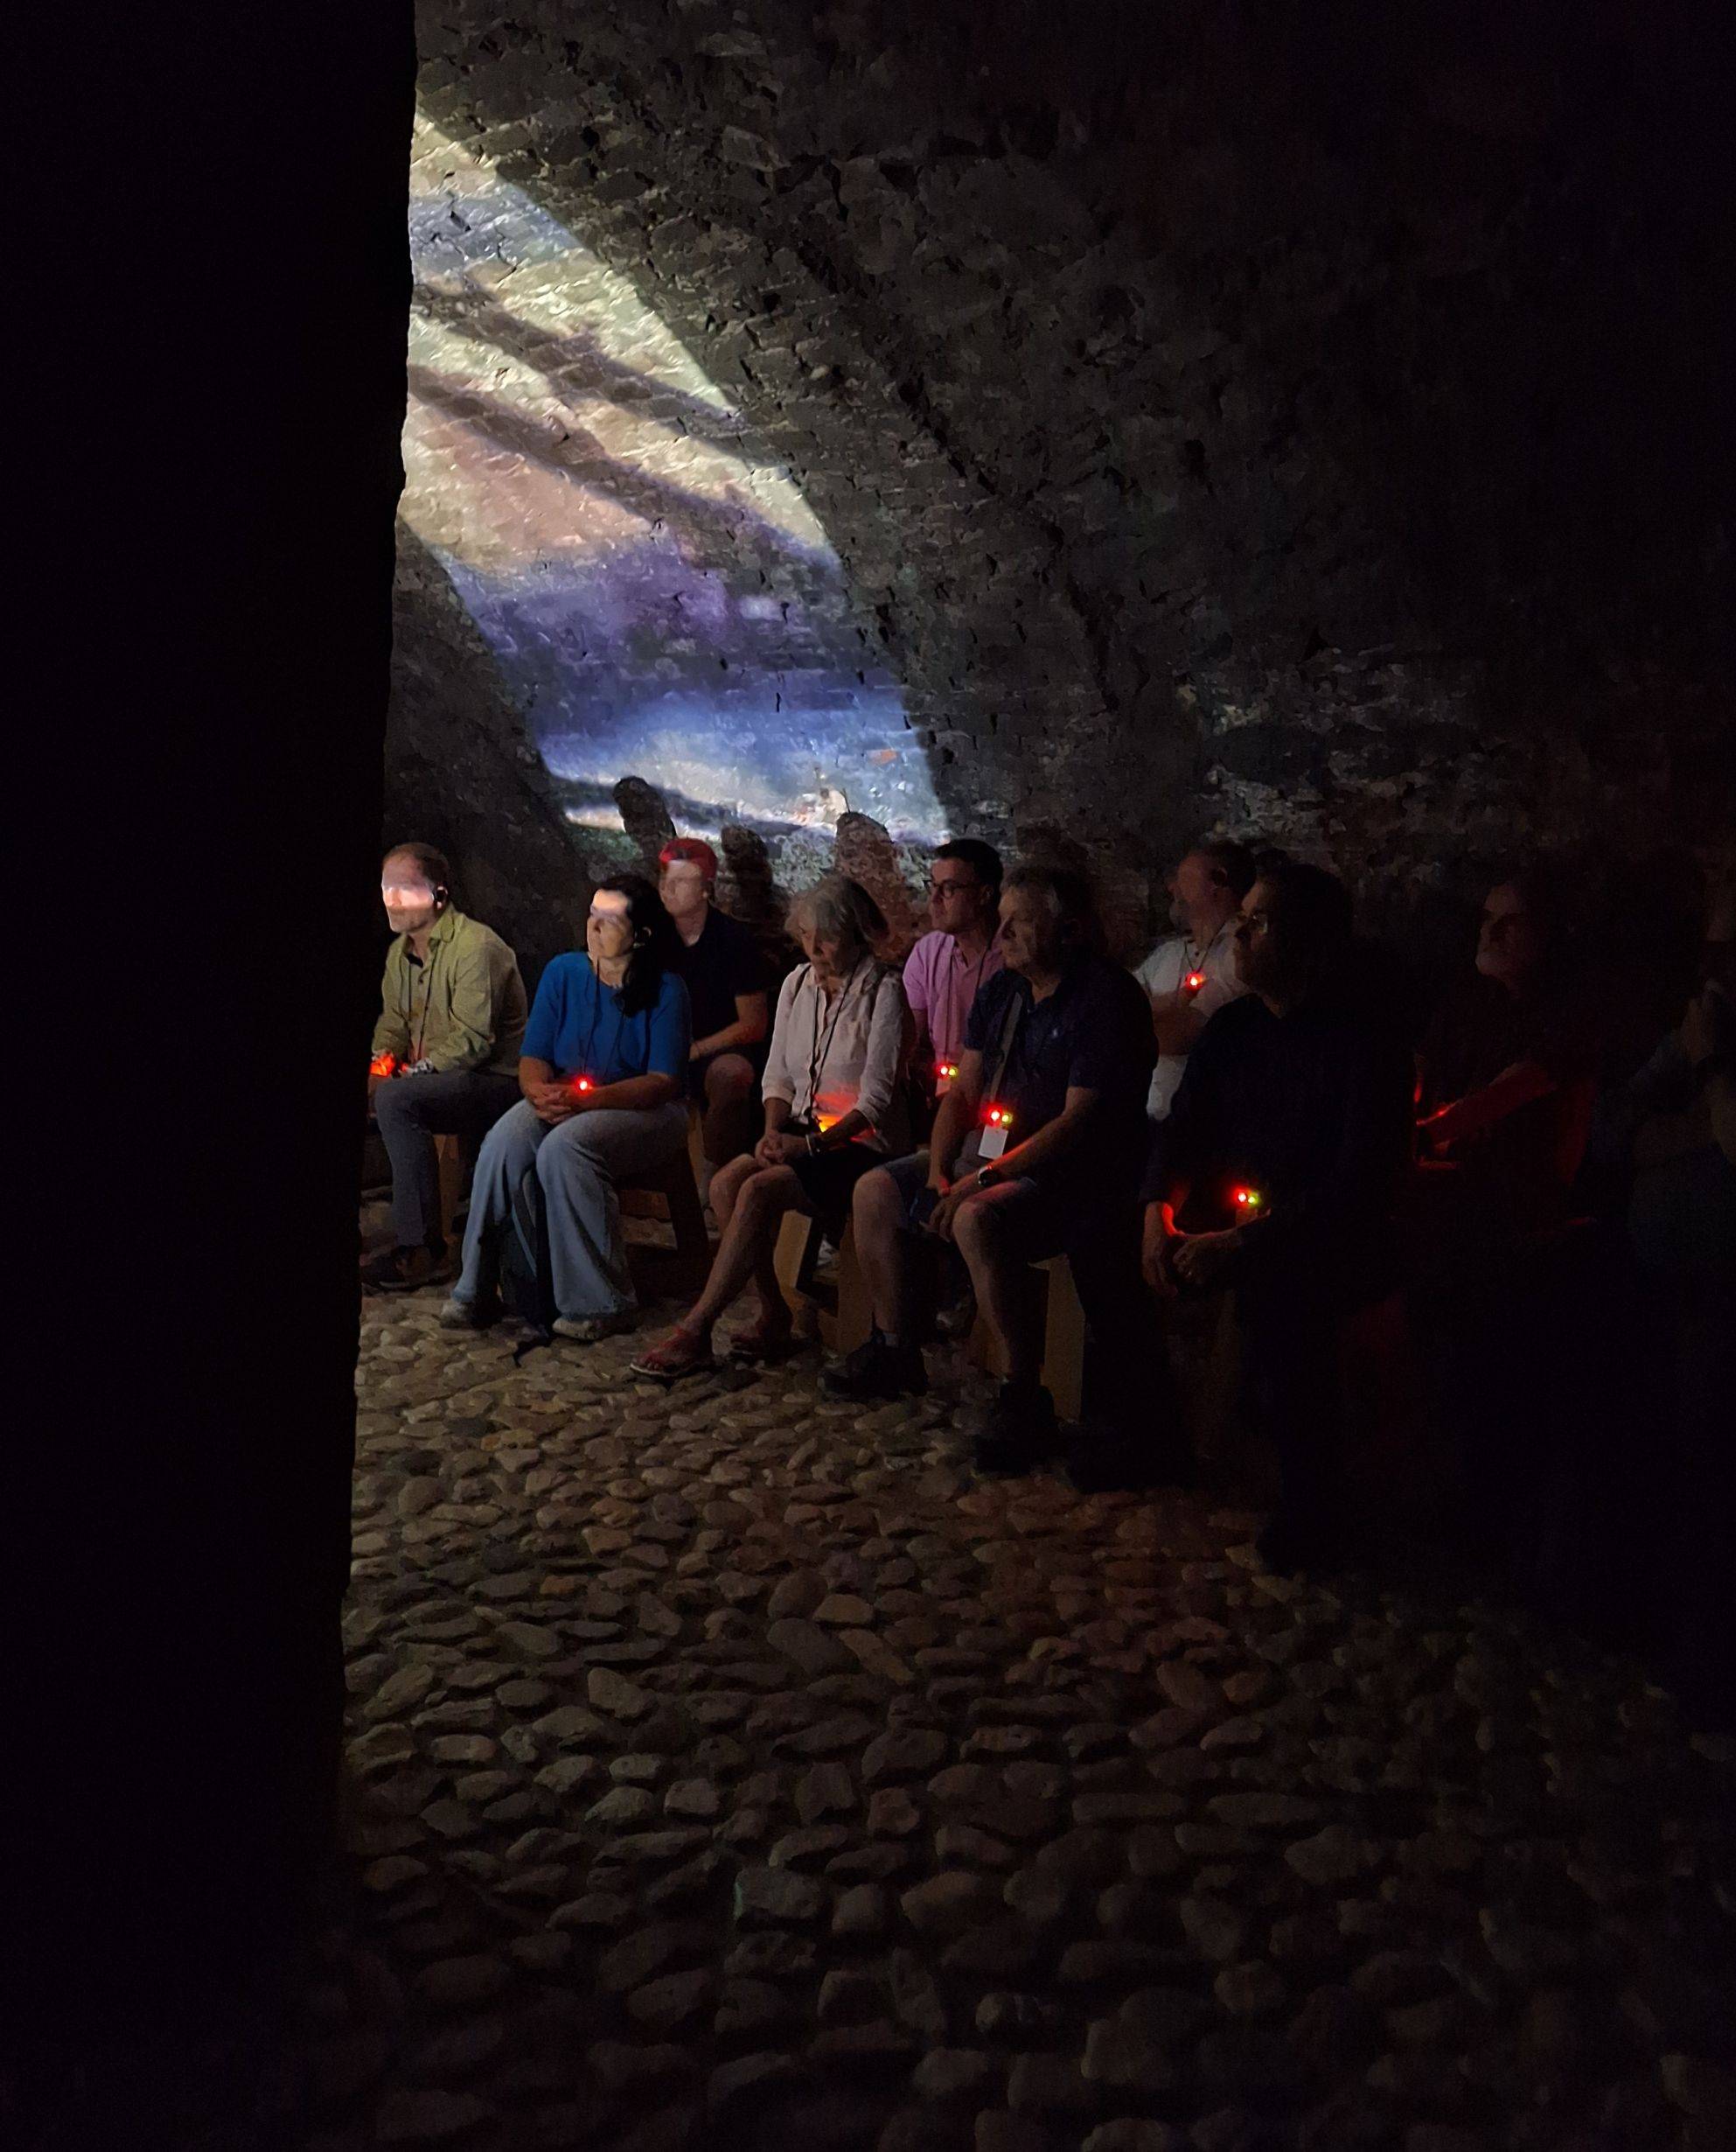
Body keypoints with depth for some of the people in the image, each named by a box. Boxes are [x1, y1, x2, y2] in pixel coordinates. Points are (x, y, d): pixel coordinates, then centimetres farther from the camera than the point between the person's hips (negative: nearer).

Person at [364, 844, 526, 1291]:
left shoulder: (475, 947, -15)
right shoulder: (400, 951, 13)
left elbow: (472, 1041, -21)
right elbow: (392, 1021, 20)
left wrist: (413, 1070, -22)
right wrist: (381, 1060, -1)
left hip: (497, 1081, -9)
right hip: (433, 1079, 9)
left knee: (395, 1099, -31)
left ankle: (422, 1251, -29)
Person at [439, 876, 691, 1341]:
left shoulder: (665, 990, -6)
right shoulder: (563, 972, 7)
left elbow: (664, 1081, -13)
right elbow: (533, 1057, 6)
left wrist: (585, 1099, -25)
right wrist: (538, 1089, -19)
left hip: (645, 1111, -4)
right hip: (563, 1101, 4)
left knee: (564, 1147, -34)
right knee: (503, 1142, -27)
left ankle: (600, 1303, -24)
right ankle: (477, 1289, -18)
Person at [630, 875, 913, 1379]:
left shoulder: (883, 991, -9)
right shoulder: (797, 983, 10)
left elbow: (875, 1099, -13)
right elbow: (777, 1075, 12)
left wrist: (811, 1144, -22)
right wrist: (773, 1132, -7)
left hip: (862, 1143, -6)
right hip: (803, 1133, 6)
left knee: (760, 1190, -28)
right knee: (726, 1182, -22)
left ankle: (694, 1332, -23)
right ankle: (773, 1315, -9)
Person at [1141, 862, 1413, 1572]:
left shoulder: (1365, 1043, -12)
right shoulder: (1233, 1026, 8)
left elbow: (1360, 1185, -20)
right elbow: (1179, 1128, 4)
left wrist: (1243, 1240, -28)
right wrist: (1159, 1215, -16)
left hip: (1326, 1238, -6)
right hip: (1226, 1221, 6)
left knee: (1278, 1280, -35)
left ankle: (1312, 1509, -17)